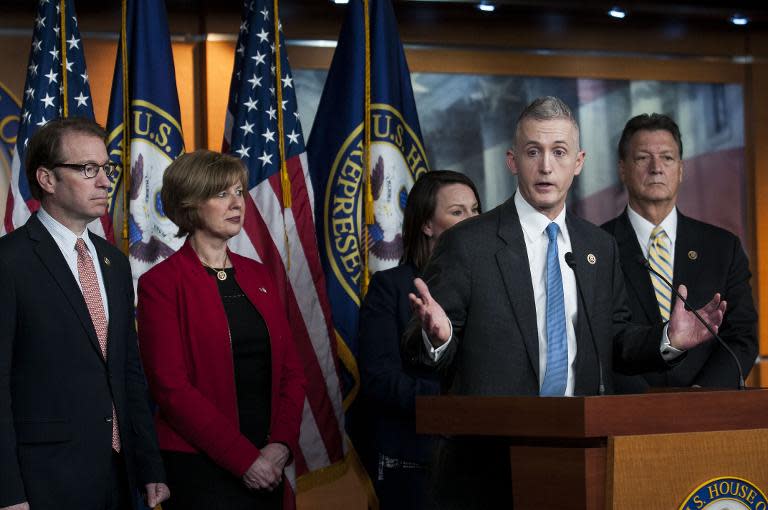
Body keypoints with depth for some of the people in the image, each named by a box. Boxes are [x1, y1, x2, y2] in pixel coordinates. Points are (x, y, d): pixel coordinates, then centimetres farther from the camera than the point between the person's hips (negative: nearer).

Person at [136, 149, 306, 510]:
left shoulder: (257, 275, 12)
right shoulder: (161, 284, -6)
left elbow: (291, 369, 11)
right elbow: (171, 386, -12)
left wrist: (282, 444, -5)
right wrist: (244, 458, -15)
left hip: (267, 464, 5)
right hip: (199, 467, -5)